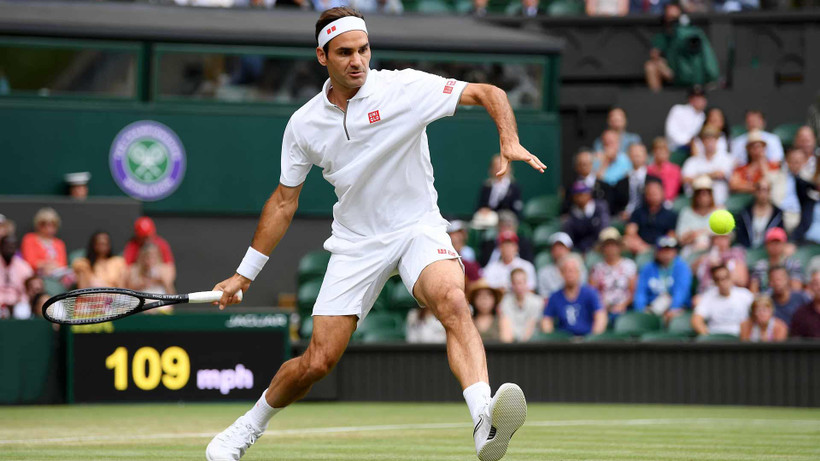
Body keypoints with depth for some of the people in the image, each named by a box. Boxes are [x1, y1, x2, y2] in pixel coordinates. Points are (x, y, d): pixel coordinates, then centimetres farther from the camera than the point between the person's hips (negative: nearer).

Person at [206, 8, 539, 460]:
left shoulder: (404, 88, -10)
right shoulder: (304, 125, 1)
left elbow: (489, 93, -10)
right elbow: (283, 201, 13)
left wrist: (509, 143, -29)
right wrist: (244, 274, 14)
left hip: (418, 228, -3)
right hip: (355, 242, 3)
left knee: (451, 301, -35)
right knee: (317, 361, -2)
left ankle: (485, 422, -55)